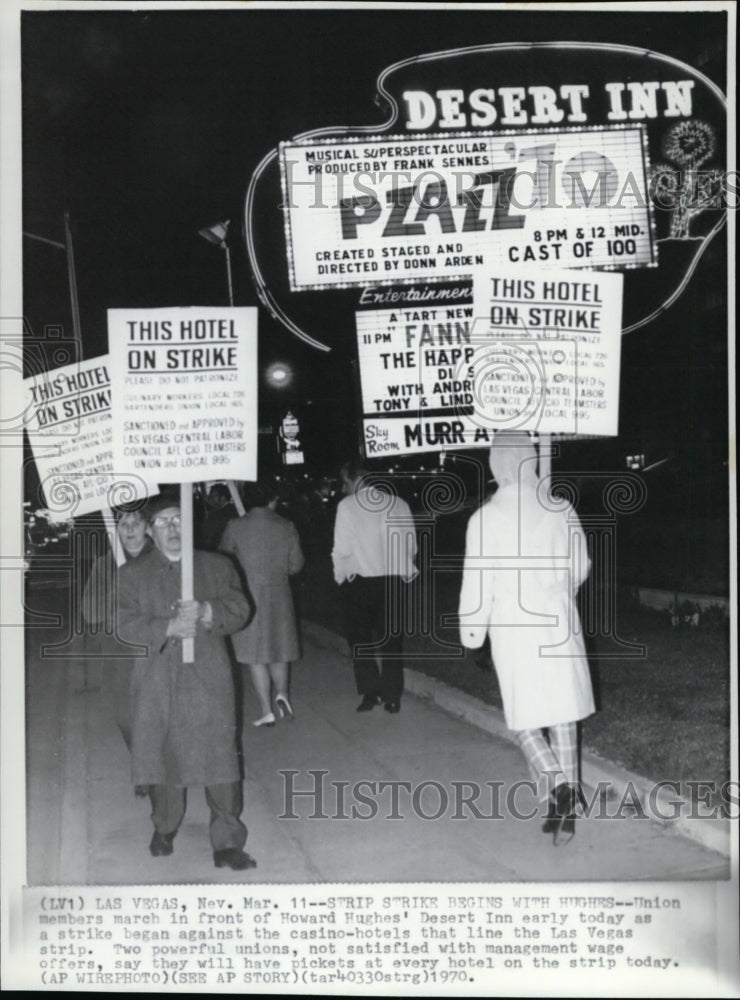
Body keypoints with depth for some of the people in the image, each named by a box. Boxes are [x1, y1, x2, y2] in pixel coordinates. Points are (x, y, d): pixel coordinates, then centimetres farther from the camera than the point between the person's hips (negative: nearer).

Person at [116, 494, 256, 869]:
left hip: (208, 676, 0)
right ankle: (164, 828, 31)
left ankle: (228, 843, 2)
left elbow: (239, 610, 2)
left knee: (219, 759, -5)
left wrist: (207, 612, -18)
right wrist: (169, 627, -19)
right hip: (156, 681, 1)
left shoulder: (216, 566, 11)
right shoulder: (132, 574, 9)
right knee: (161, 755, 8)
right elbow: (127, 624, -4)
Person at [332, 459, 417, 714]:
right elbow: (411, 545, 4)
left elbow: (342, 549, -12)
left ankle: (370, 691, 7)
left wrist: (340, 576, 4)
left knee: (359, 638, 13)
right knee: (391, 639, 12)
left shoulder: (347, 506, -9)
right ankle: (392, 697, 14)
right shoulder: (399, 504, 2)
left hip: (359, 582, -3)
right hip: (395, 582, 3)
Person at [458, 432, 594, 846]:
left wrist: (472, 632, 4)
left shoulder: (485, 518, -10)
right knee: (563, 717, 11)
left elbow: (478, 580, -8)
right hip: (559, 625, 3)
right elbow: (579, 568, 9)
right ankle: (566, 808, 15)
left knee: (526, 719, 9)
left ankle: (558, 787, -13)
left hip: (513, 629, -2)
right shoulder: (562, 511, -2)